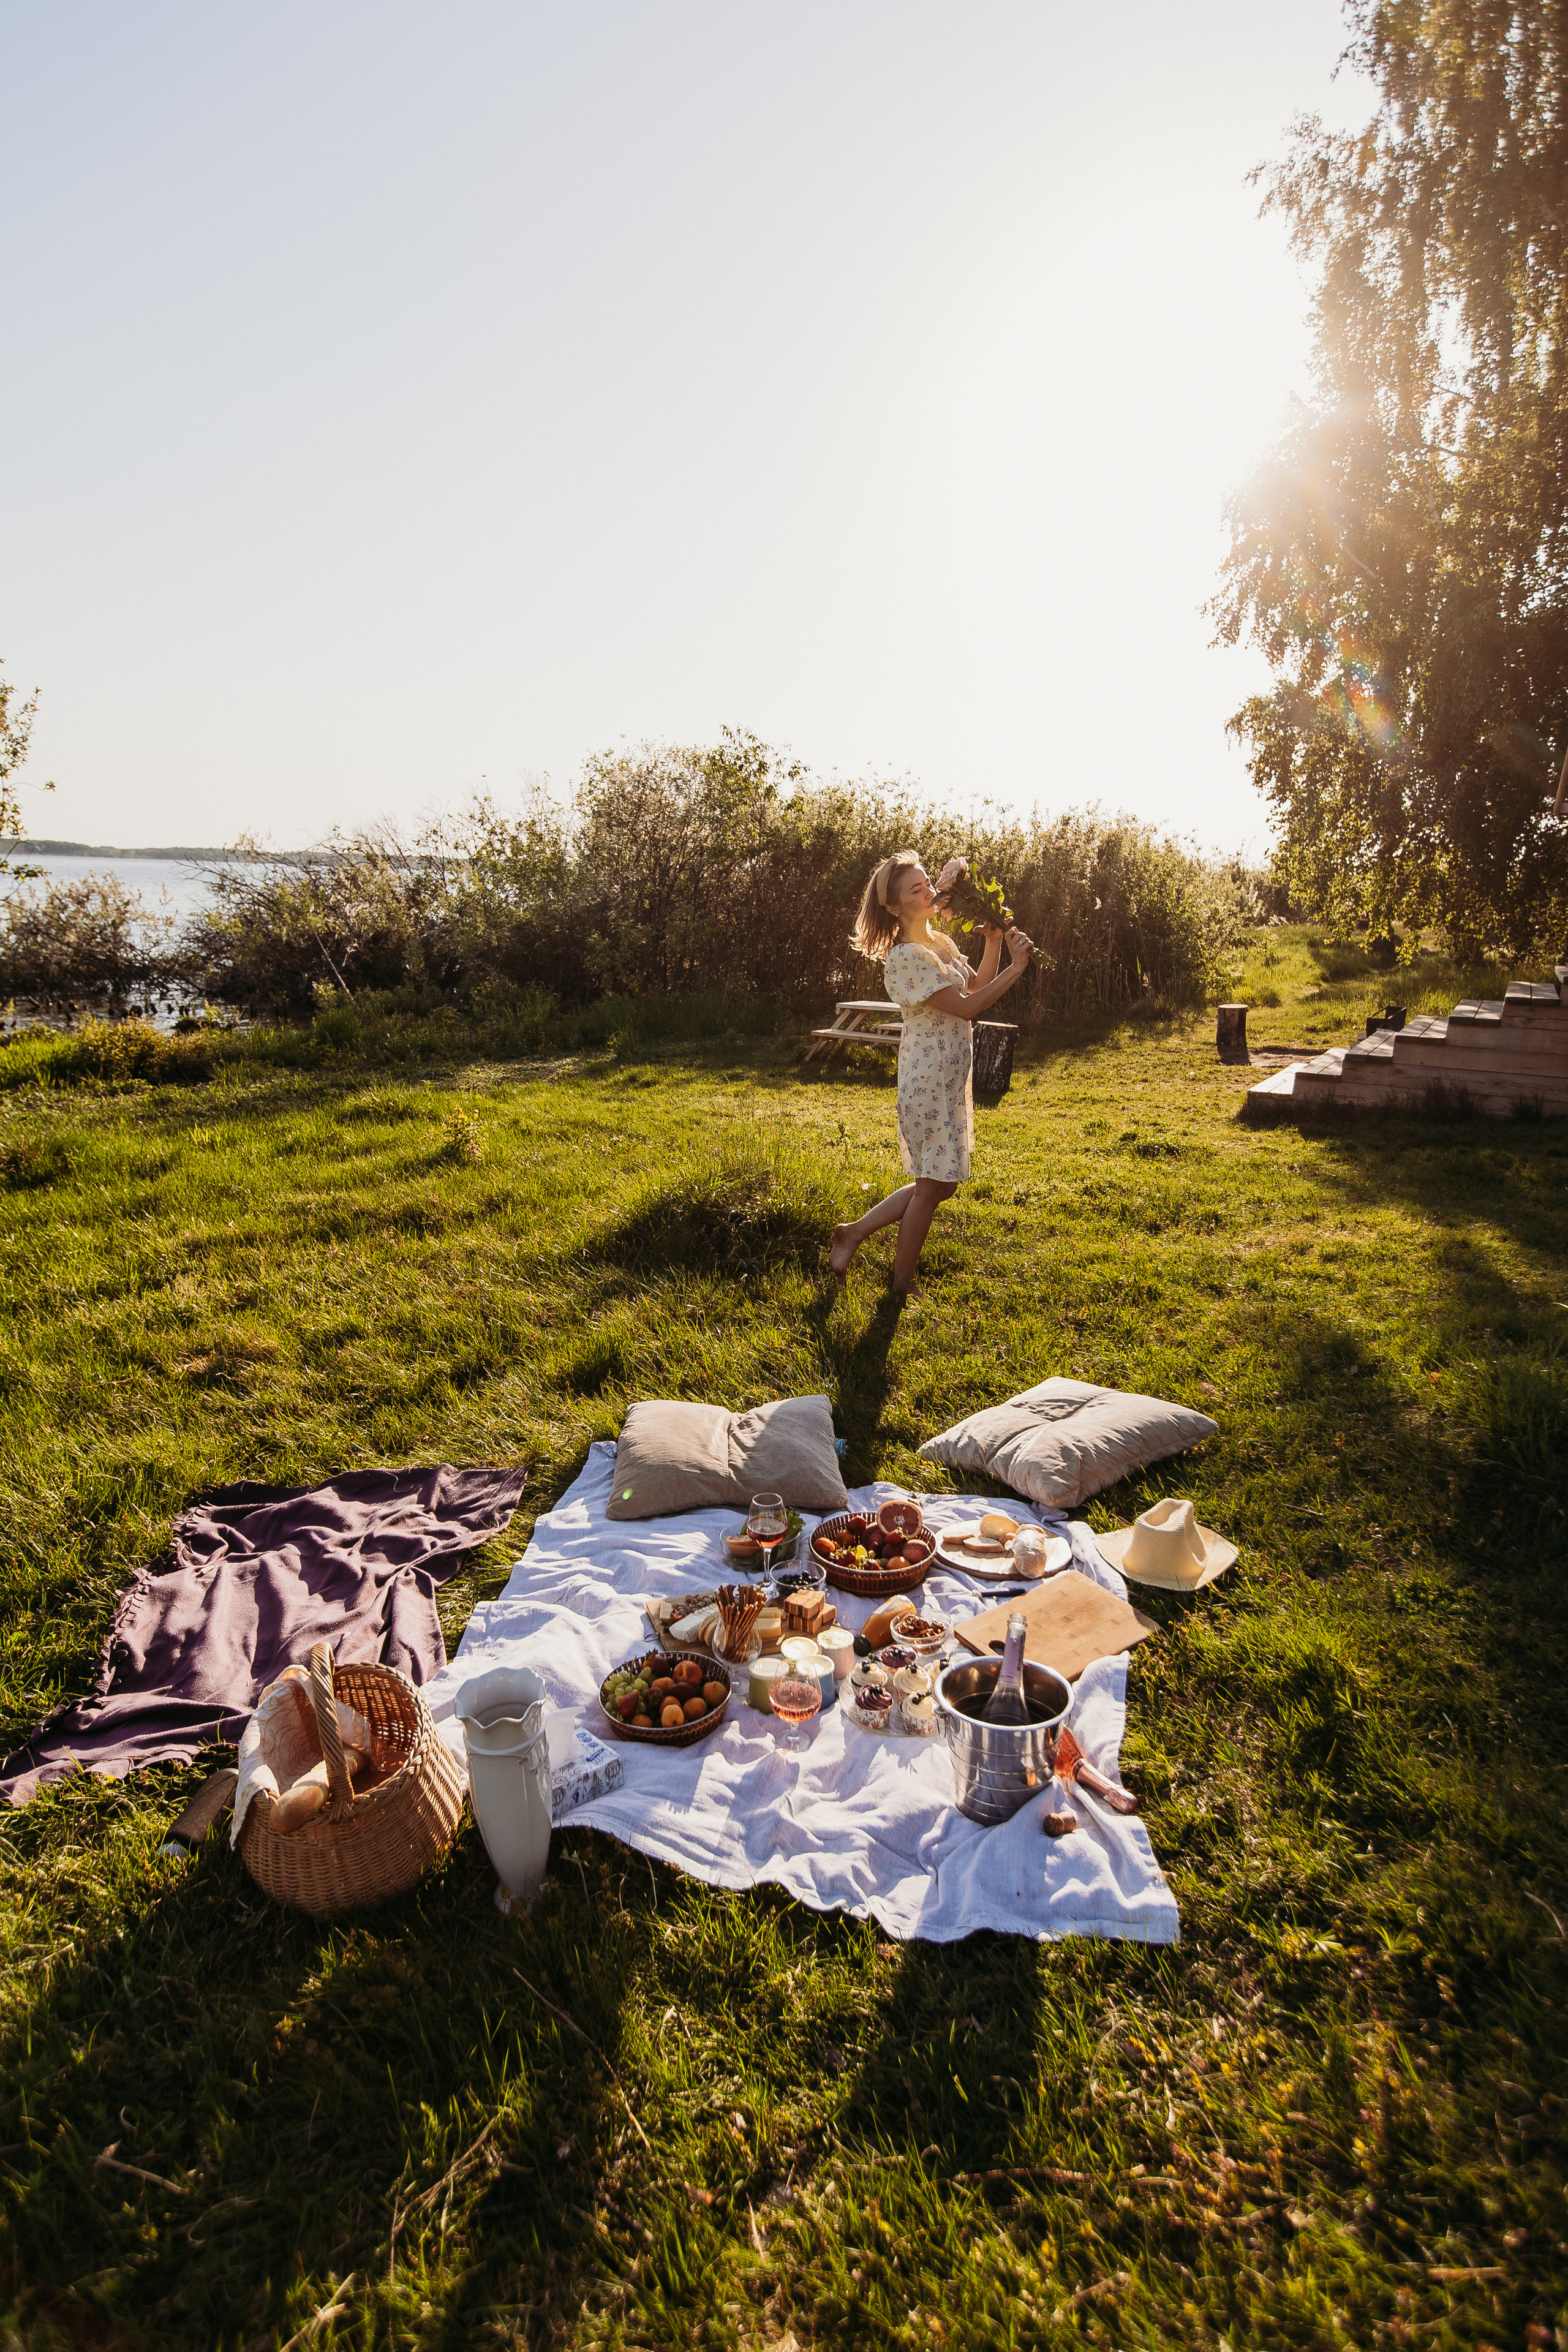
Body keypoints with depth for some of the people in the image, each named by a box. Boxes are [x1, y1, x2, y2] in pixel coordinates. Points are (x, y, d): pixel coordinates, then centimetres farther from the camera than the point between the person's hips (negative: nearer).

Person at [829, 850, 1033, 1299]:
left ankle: (854, 1233, 23)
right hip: (929, 1082, -9)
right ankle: (902, 1286, 16)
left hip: (950, 1081, 9)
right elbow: (967, 1007, -19)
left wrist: (993, 942, 3)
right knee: (932, 1186, 2)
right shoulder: (907, 957, -18)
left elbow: (977, 985, 17)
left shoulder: (941, 942, 11)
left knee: (940, 1183, 16)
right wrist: (1016, 969, -15)